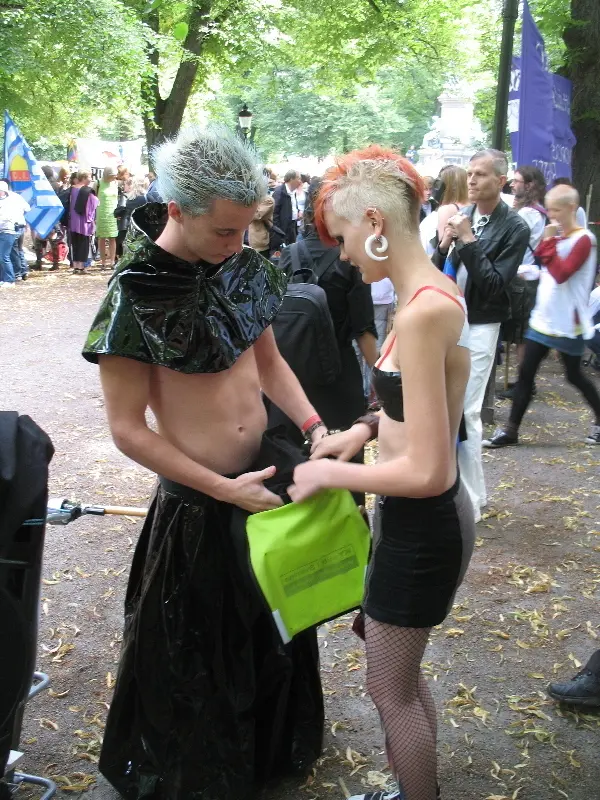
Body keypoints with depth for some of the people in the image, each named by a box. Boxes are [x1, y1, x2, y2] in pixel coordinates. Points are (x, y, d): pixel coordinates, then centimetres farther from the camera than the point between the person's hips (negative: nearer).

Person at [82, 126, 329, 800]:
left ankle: (272, 746, 51)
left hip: (264, 477, 6)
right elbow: (128, 429, -18)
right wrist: (226, 490, -20)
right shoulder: (136, 294, -22)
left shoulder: (240, 266, -4)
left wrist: (313, 425, -6)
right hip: (196, 505, -6)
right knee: (197, 650, 15)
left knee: (271, 631, 24)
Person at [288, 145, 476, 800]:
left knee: (390, 689, 11)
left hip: (422, 526, -10)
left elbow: (426, 472, -28)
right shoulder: (430, 292, 3)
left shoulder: (423, 312, -27)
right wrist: (369, 427, 4)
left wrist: (330, 475, -15)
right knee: (402, 676, 26)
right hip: (424, 518, 10)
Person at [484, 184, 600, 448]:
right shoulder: (558, 235, 9)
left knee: (574, 376, 8)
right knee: (525, 373, 3)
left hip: (568, 323, -7)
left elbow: (561, 274, -24)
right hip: (543, 318, 7)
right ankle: (510, 430, 7)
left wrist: (549, 241, -19)